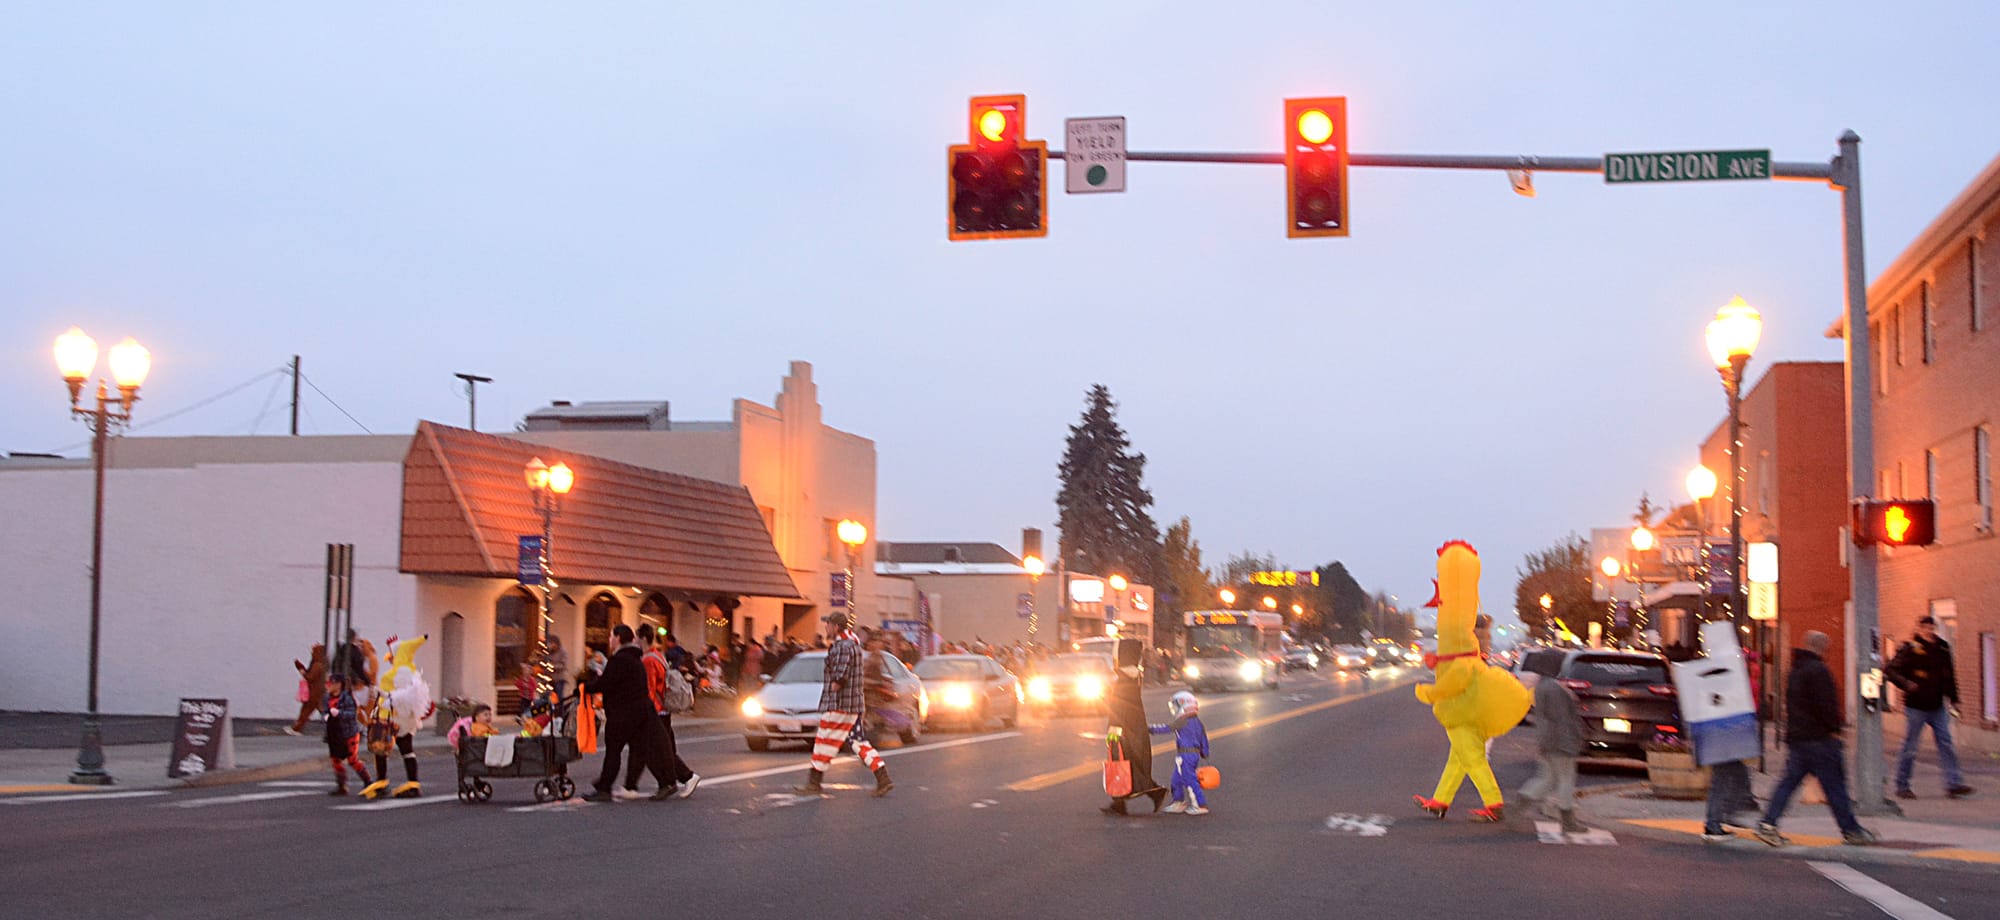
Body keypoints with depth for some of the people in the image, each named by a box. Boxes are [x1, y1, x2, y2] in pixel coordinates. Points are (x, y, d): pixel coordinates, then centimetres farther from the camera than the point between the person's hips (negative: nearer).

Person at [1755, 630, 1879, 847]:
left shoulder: (1796, 670, 16)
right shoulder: (1818, 670, -13)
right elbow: (1826, 703, -18)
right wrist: (1833, 729, -11)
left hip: (1796, 737, 9)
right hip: (1819, 737, -9)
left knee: (1789, 780, 6)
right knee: (1834, 783, 0)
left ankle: (1768, 824, -4)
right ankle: (1850, 831, 8)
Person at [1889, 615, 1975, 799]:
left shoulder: (1943, 648, 9)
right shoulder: (1910, 648, -7)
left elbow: (1949, 676, 18)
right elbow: (1892, 670, -9)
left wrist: (1953, 699, 16)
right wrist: (1906, 684, -24)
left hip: (1937, 706, 5)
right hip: (1916, 706, -5)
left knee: (1946, 744, 0)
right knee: (1909, 747, 1)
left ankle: (1954, 784, 1)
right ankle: (1902, 786, 10)